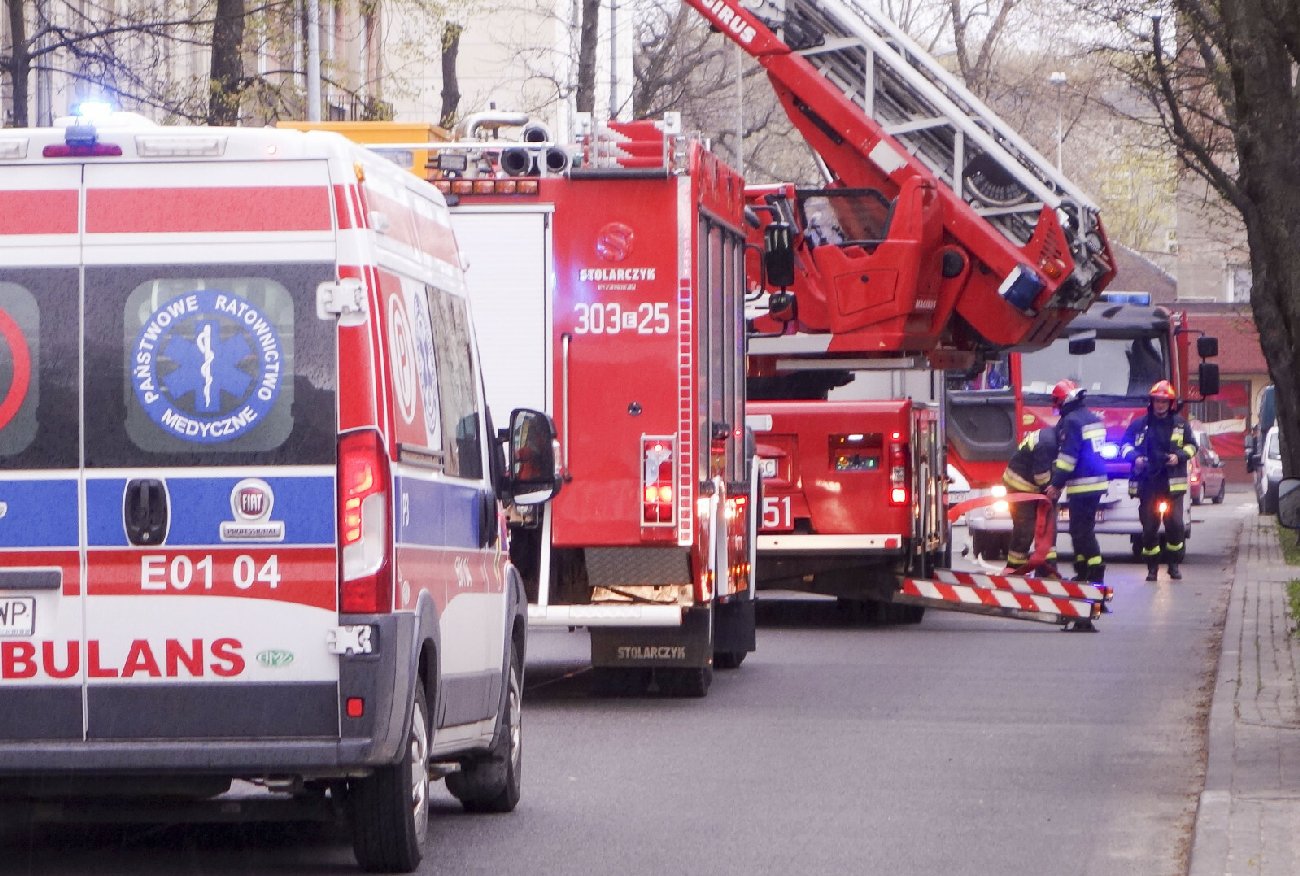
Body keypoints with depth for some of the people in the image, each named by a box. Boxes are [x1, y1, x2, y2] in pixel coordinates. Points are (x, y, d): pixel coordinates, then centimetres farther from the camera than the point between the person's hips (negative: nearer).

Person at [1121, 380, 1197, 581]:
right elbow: (1125, 444, 13)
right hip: (1147, 483, 0)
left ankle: (1174, 564, 8)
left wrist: (1179, 456, -5)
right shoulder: (1139, 424, 6)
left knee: (1175, 525, -8)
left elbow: (1191, 446, 15)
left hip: (1172, 484, 0)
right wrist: (1134, 457, -8)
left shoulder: (1180, 424, 8)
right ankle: (1152, 568, 11)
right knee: (1149, 528, 0)